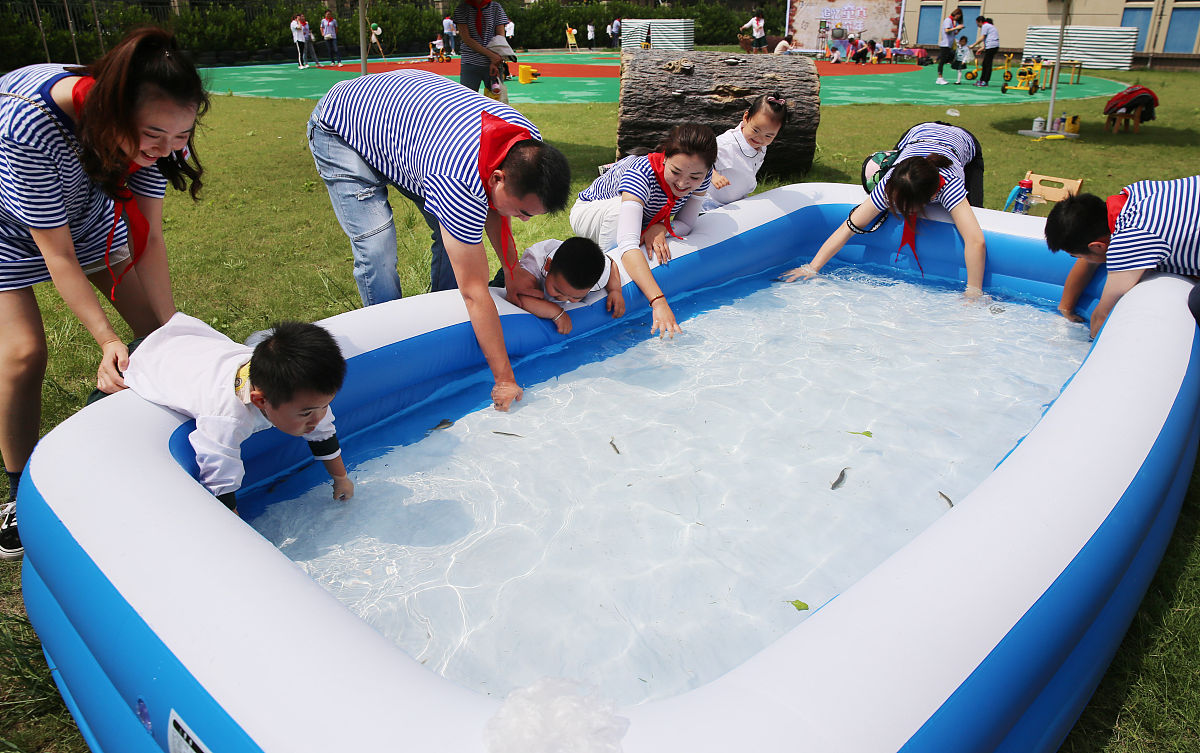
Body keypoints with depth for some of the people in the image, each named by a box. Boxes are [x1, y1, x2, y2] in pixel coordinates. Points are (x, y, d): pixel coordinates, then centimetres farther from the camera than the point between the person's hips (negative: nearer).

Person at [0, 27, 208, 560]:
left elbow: (149, 238, -21)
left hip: (86, 210, 5)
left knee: (156, 325, -2)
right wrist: (106, 340, -32)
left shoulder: (154, 126, -28)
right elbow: (58, 256, -32)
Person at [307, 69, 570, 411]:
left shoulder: (528, 145, -22)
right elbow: (474, 292, -37)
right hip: (339, 125, -7)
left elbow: (491, 207, 0)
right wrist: (504, 380, -31)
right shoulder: (459, 184, -44)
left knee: (454, 232, -2)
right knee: (377, 249, -19)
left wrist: (512, 271, -6)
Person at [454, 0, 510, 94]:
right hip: (469, 64, -1)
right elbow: (466, 39, -6)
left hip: (492, 65, 1)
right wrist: (491, 55, -16)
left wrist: (494, 62, -14)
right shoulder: (462, 9, 3)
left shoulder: (496, 8, 6)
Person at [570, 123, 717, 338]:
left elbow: (686, 223, -13)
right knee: (621, 207, -38)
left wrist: (660, 228, -38)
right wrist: (659, 302, -67)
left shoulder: (702, 176, -25)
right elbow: (628, 245, -55)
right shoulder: (642, 174, -42)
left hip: (645, 220, 6)